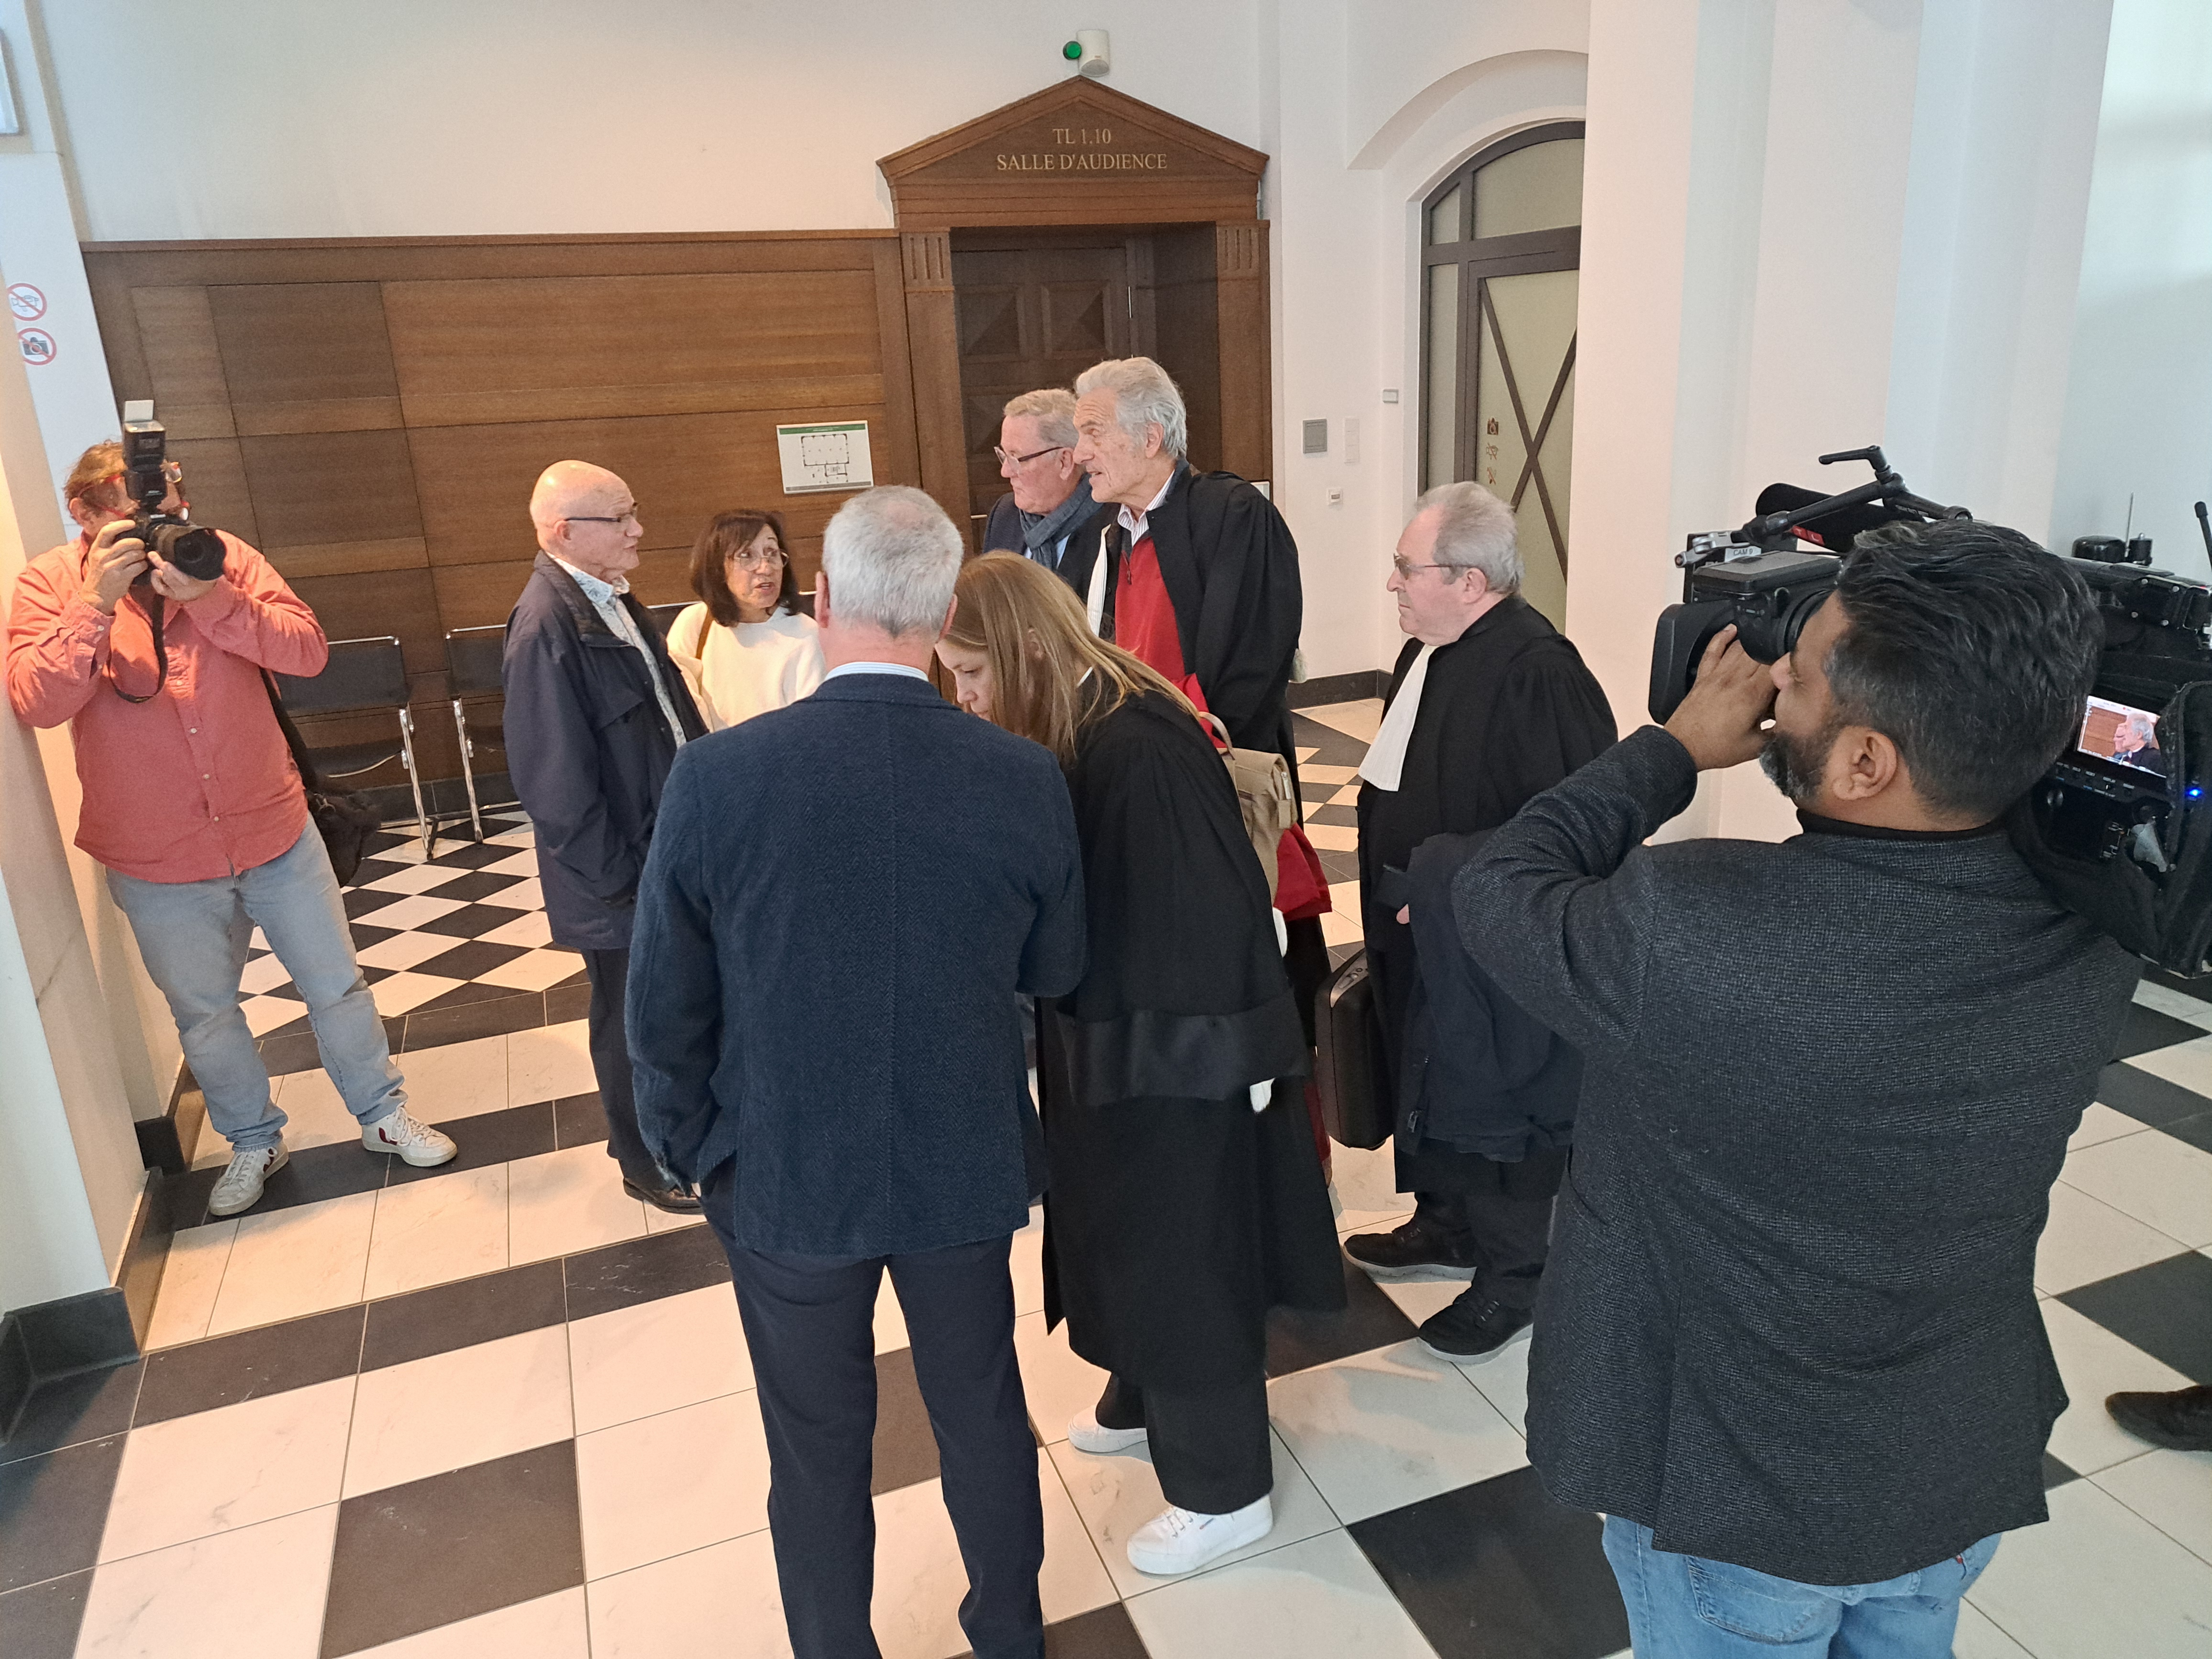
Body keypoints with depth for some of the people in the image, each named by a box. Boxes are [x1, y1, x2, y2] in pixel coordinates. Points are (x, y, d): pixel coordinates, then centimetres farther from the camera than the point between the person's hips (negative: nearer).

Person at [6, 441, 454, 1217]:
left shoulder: (223, 556, -7)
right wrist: (98, 601, -28)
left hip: (275, 832, 0)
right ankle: (253, 1141, 37)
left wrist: (207, 597, -29)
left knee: (337, 985, 11)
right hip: (156, 861, 0)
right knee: (204, 1013, 16)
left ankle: (382, 1113, 31)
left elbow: (309, 650, -18)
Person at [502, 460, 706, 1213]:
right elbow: (557, 785, -23)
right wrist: (622, 882, -18)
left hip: (672, 847, 8)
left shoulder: (613, 598, 6)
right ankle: (647, 1163, 31)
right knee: (633, 1018, 11)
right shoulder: (547, 626, -22)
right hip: (625, 879, -8)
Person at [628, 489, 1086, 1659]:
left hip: (786, 1178, -1)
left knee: (819, 1451, 19)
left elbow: (666, 1011, -11)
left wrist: (691, 1150, 6)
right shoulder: (1025, 780, -16)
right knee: (983, 1409, 23)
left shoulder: (716, 778, -21)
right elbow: (1054, 973, -2)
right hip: (967, 1167, 2)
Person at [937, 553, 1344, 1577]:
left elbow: (1204, 911, -25)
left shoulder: (1137, 747, -26)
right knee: (1121, 1234, 24)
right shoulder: (1061, 738, 2)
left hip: (1176, 1055, -8)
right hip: (1109, 1041, 9)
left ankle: (1223, 1489, 27)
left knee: (1180, 1253, 7)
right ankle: (1143, 1400, 48)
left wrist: (1233, 1054, -19)